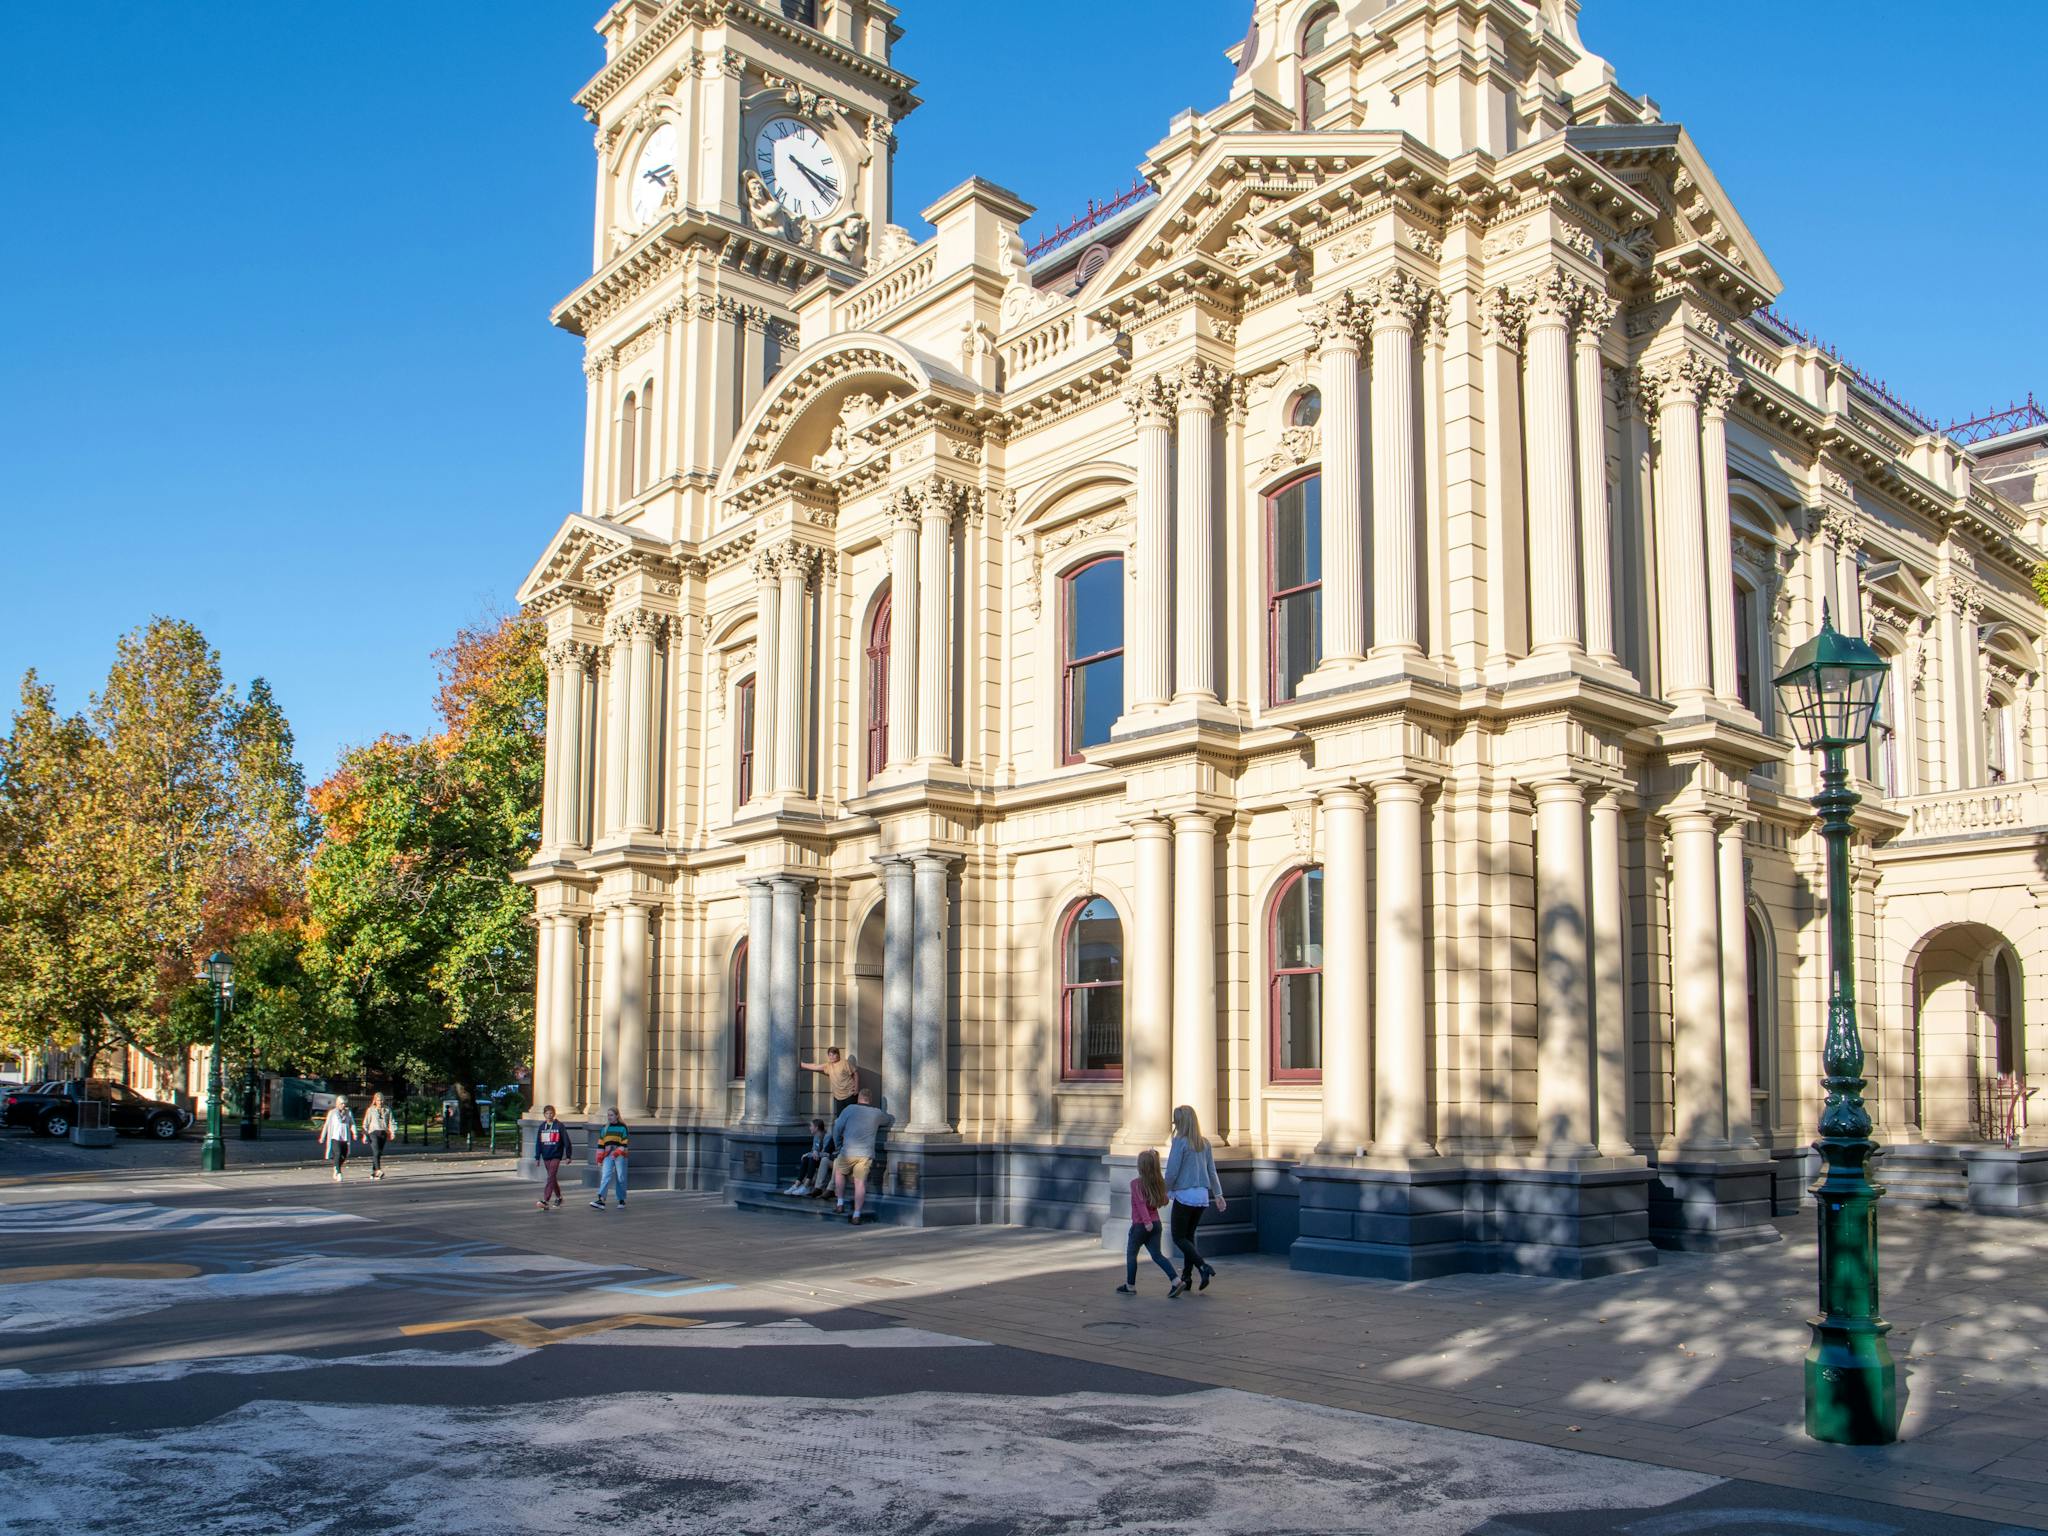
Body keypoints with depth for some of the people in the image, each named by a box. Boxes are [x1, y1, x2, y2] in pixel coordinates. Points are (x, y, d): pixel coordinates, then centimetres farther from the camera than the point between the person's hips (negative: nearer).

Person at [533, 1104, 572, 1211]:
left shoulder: (559, 1126, -4)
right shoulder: (541, 1127, 8)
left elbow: (566, 1141, -2)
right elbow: (538, 1143, 12)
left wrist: (568, 1155, -2)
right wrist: (537, 1157, 9)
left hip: (556, 1155, -5)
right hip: (545, 1156, 5)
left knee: (551, 1177, -13)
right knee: (552, 1178, 12)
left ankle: (545, 1200, -20)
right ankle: (558, 1197, 26)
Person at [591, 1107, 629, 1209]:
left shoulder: (622, 1127, 1)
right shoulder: (605, 1128, 12)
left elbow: (624, 1143, -5)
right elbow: (600, 1144, 13)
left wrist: (616, 1153, -18)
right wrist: (599, 1159, 9)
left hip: (620, 1156, -3)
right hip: (607, 1157, 3)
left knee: (620, 1178, 2)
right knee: (605, 1177, -11)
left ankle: (622, 1201, 14)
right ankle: (601, 1201, -22)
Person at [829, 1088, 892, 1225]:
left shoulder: (850, 1109, 3)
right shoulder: (877, 1114, 9)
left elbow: (837, 1129, 4)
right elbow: (891, 1120, 28)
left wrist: (839, 1145, 19)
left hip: (848, 1152, -1)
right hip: (866, 1154, 1)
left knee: (839, 1172, 24)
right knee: (860, 1182, 5)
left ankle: (840, 1203, 21)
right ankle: (856, 1215, 2)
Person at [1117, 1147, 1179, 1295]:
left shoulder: (1136, 1183, -15)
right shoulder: (1159, 1182, 2)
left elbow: (1141, 1202, -25)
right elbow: (1162, 1201, 9)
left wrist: (1146, 1221, -30)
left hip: (1140, 1225, -5)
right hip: (1156, 1223, 5)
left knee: (1131, 1253, 12)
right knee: (1157, 1255, 9)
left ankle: (1130, 1286, 20)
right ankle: (1175, 1281, -5)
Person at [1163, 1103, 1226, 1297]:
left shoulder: (1180, 1142, -12)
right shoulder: (1204, 1143, 7)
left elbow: (1172, 1171, -13)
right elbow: (1212, 1171, 11)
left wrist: (1165, 1191, 1)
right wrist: (1218, 1194, 17)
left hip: (1185, 1195, -7)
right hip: (1202, 1195, 7)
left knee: (1179, 1238, 1)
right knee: (1189, 1235, 15)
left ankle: (1204, 1267, -16)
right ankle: (1187, 1277, 15)